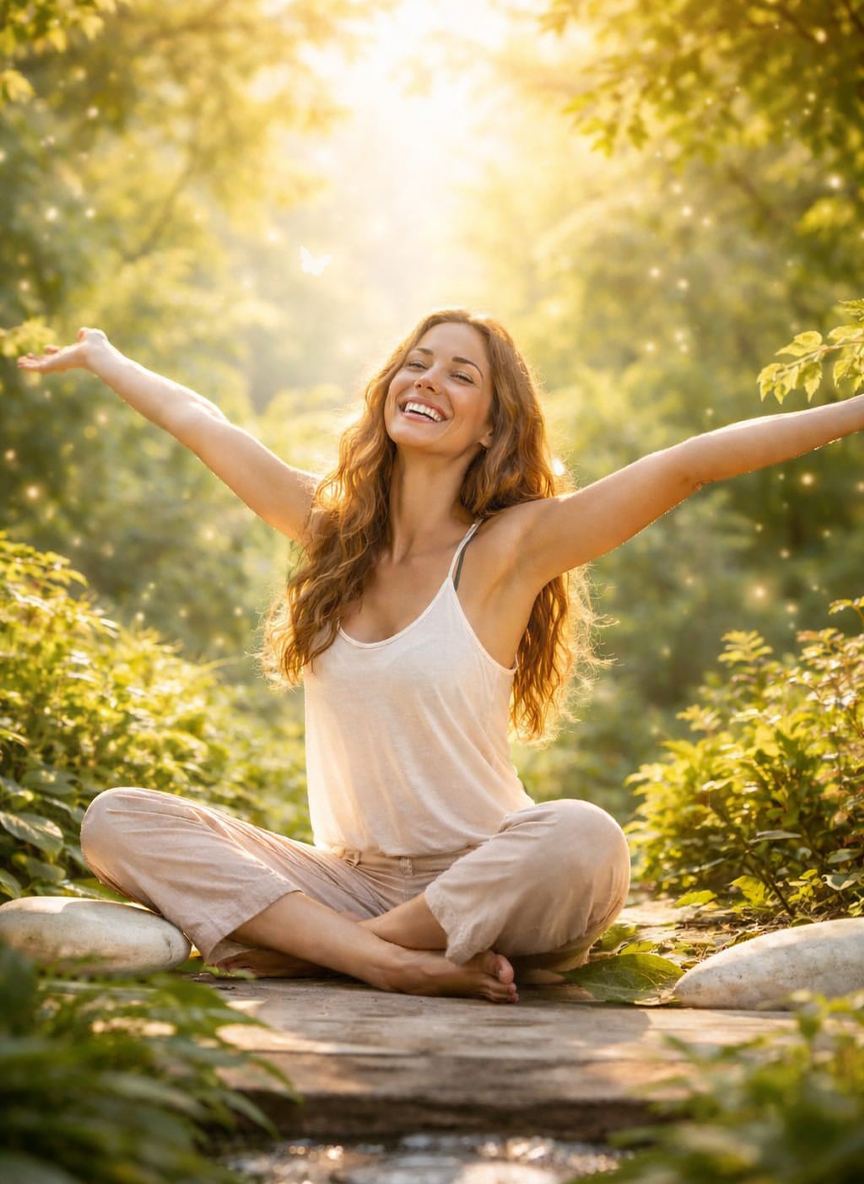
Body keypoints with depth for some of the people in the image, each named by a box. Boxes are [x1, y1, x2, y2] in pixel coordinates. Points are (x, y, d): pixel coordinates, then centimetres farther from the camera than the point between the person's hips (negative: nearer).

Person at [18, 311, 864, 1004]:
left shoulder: (510, 546, -7)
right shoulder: (328, 523, 5)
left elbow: (688, 464, -16)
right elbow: (195, 419, 19)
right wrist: (99, 356, 33)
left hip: (476, 880, -4)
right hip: (344, 879, 4)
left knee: (585, 842, -36)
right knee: (115, 820, -14)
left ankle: (319, 945, -19)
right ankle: (396, 963, -27)